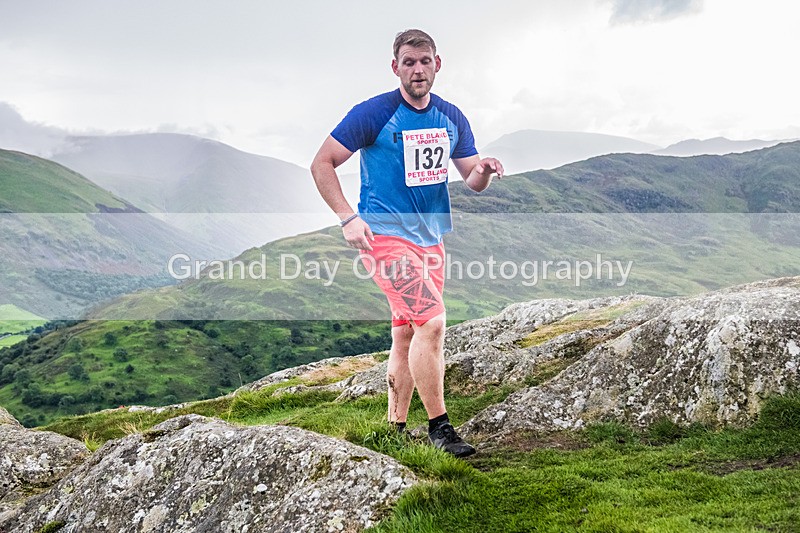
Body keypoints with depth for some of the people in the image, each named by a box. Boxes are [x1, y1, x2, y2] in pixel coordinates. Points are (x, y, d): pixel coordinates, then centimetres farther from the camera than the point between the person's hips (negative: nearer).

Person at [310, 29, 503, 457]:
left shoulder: (451, 119, 8)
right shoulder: (373, 114, -10)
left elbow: (472, 181, 13)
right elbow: (322, 164, -6)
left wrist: (483, 172, -11)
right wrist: (348, 218, -16)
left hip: (431, 238, 7)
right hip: (386, 235, -6)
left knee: (406, 334, 12)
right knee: (431, 322, -18)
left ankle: (395, 429, 22)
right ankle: (438, 427, -9)